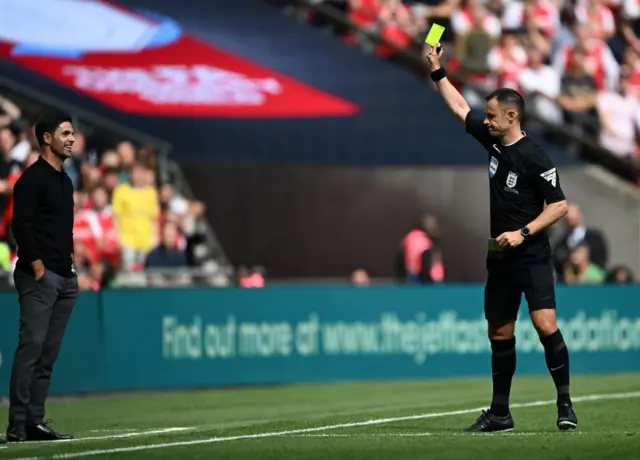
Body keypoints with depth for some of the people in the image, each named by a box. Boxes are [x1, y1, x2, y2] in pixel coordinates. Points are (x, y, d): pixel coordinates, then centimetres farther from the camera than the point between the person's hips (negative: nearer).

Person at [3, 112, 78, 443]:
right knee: (32, 347, -13)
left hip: (64, 278, 9)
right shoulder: (32, 179, -7)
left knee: (49, 353, 7)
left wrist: (70, 264, 14)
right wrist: (38, 268, -17)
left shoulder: (65, 181, 19)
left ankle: (35, 422, 10)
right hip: (39, 277, -9)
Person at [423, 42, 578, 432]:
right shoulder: (493, 141, 6)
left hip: (532, 255, -7)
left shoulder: (534, 156, -14)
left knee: (545, 325, -19)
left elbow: (559, 205, -14)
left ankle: (565, 404, -12)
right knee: (500, 334, 10)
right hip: (500, 256, 8)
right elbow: (460, 107, 19)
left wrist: (523, 233, -21)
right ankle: (500, 413, 16)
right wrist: (438, 70, 18)